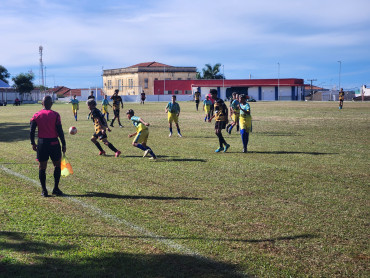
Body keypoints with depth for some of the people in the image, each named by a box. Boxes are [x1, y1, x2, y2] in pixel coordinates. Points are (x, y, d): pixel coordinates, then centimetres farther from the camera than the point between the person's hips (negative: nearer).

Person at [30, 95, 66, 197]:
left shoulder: (36, 115, 1)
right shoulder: (55, 115, -7)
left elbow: (31, 131, 0)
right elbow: (60, 131, -8)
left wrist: (33, 143, 10)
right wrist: (63, 144, -1)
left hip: (41, 143, 2)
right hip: (54, 143, -2)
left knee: (42, 167, 9)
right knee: (57, 165, 13)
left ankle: (44, 190, 11)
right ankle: (56, 188, 11)